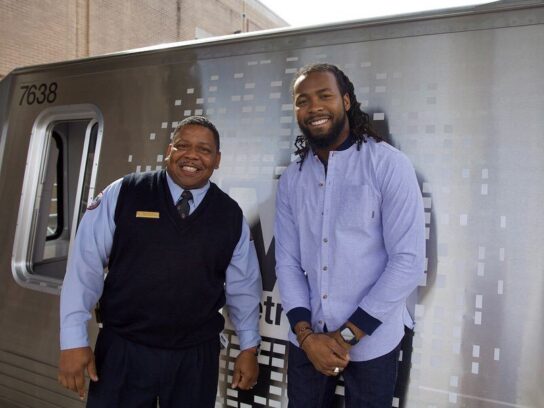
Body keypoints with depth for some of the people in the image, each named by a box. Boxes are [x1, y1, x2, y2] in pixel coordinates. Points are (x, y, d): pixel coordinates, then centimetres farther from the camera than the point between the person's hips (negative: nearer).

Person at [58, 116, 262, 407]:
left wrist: (249, 347, 9)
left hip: (197, 357, 2)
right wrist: (74, 340, -7)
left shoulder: (231, 215, 1)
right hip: (121, 350, -1)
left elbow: (243, 285, 7)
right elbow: (85, 266, -6)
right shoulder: (122, 194, -6)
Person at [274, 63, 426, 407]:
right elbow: (287, 262, 1)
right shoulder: (291, 179, 3)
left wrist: (347, 335, -14)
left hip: (371, 343, -3)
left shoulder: (389, 165, -11)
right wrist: (306, 334, -10)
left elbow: (409, 261, -15)